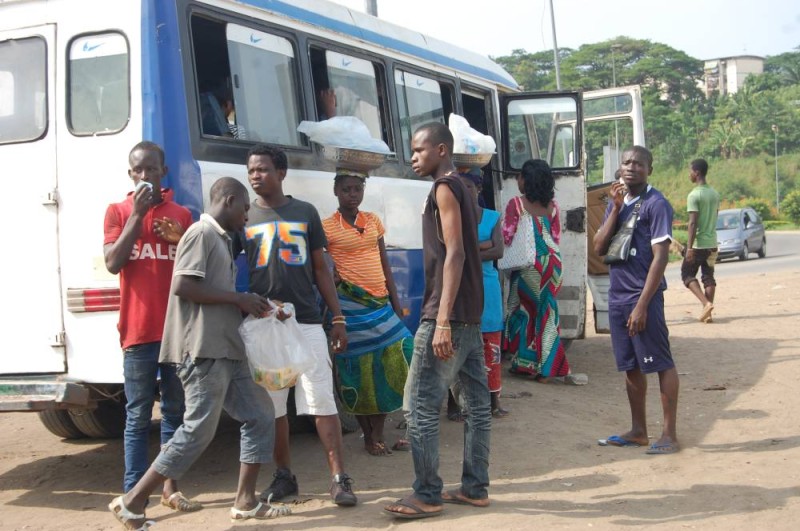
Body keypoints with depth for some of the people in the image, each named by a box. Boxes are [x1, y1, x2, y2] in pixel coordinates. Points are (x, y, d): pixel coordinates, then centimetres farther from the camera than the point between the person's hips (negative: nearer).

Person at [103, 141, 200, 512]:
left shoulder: (182, 215, 12)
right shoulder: (118, 212, 6)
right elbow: (113, 263, -7)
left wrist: (182, 240, -5)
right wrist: (137, 214, -10)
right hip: (139, 330, -3)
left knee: (175, 412, 9)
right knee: (138, 416, -1)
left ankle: (170, 487, 17)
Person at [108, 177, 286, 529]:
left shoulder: (220, 239, 21)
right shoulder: (202, 233, -9)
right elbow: (182, 286, -20)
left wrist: (249, 307, 11)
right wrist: (238, 298, -14)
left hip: (226, 351, 10)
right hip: (203, 351, -10)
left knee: (260, 417, 10)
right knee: (199, 430, -8)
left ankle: (245, 501, 15)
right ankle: (132, 503, 0)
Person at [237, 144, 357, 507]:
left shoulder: (305, 213, 9)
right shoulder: (244, 218, 8)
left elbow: (320, 268, 12)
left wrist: (338, 319, 7)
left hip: (307, 321, -1)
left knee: (322, 401, -4)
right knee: (272, 405, 7)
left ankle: (339, 479, -1)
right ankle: (284, 476, 19)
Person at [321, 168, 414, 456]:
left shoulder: (373, 221, 12)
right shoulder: (328, 227, -3)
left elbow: (385, 264, 15)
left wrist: (395, 302, 11)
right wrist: (330, 278, -18)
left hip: (380, 303, 5)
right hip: (350, 304, -5)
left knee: (393, 360, -1)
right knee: (358, 370, -1)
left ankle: (378, 433, 11)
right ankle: (369, 437, 12)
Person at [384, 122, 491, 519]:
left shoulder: (445, 188, -11)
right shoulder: (462, 190, 18)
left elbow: (455, 254, -19)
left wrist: (442, 321, -23)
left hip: (448, 316, -10)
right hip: (471, 316, 10)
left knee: (420, 407, -6)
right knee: (477, 404, 10)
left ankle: (427, 496, -2)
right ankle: (475, 488, 16)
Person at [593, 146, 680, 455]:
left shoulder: (656, 204, -8)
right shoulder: (617, 202, 14)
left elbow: (660, 256, -14)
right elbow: (599, 248, 6)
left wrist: (642, 305, -18)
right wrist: (615, 209, -5)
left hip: (643, 296, -7)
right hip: (617, 296, 7)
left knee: (661, 363, -2)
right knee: (630, 366, 13)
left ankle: (669, 435, 3)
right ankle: (638, 431, 23)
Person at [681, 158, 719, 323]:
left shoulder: (694, 195, -14)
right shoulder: (715, 194, 10)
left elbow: (693, 222, -19)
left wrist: (689, 247, -19)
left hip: (698, 243, -7)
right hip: (712, 243, 7)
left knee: (687, 274, 4)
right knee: (708, 276, 10)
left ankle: (706, 303, -14)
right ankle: (708, 311, 7)